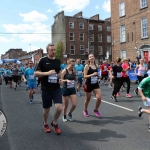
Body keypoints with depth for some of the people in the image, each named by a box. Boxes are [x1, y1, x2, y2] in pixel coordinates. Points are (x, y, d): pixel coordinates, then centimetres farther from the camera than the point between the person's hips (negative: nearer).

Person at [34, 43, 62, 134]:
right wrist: (47, 73, -21)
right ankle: (46, 124, 39)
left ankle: (55, 123, 18)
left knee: (59, 108, -10)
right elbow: (36, 73, -7)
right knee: (46, 109, 11)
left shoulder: (58, 61, 7)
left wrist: (60, 79, 2)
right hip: (46, 89, -2)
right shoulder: (43, 60, -6)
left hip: (57, 89, 3)